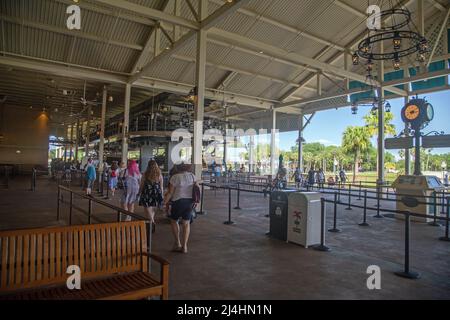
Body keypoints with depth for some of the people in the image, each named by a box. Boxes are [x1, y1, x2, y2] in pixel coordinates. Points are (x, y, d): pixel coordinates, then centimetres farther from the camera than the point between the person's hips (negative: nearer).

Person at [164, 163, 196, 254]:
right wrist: (194, 202, 14)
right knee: (186, 223, 9)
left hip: (178, 201, -4)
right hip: (190, 201, 4)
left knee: (174, 221, 16)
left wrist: (164, 203, 0)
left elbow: (170, 193, -10)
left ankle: (178, 244, 17)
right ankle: (184, 246, 8)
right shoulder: (192, 176, 2)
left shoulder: (175, 177, -9)